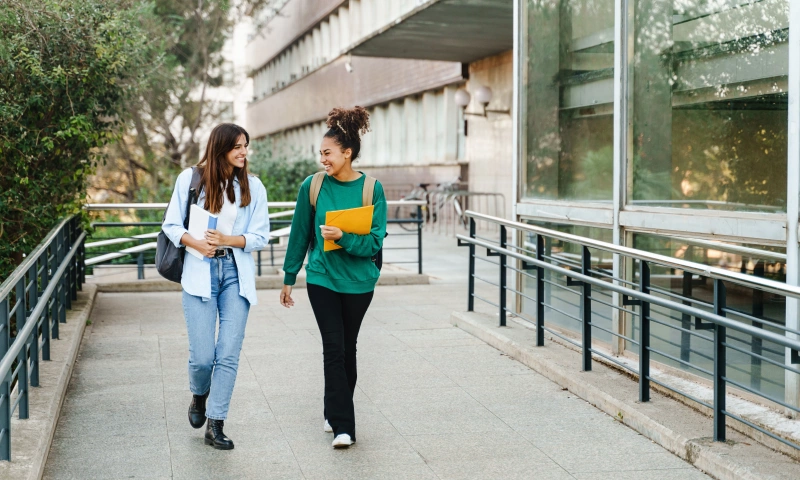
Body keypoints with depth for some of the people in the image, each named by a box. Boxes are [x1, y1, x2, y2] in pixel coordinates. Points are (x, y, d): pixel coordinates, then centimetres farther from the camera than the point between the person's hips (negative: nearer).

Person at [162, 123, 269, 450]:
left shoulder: (252, 186, 5)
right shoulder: (190, 179, 1)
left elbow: (261, 236, 3)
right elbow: (171, 224, 3)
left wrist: (228, 239, -13)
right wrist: (195, 242, -15)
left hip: (236, 273, 2)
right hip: (200, 272, -1)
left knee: (229, 353, -4)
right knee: (202, 355, -4)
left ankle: (215, 426, 7)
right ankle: (199, 397, 30)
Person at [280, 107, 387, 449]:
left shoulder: (371, 189, -7)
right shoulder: (313, 186, -4)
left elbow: (376, 241, -9)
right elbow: (300, 235, 4)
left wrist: (342, 237, -25)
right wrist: (288, 279, 8)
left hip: (358, 281, 0)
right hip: (322, 278, 0)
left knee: (347, 348, 12)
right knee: (333, 348, -5)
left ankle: (336, 413, 30)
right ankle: (343, 426, -1)